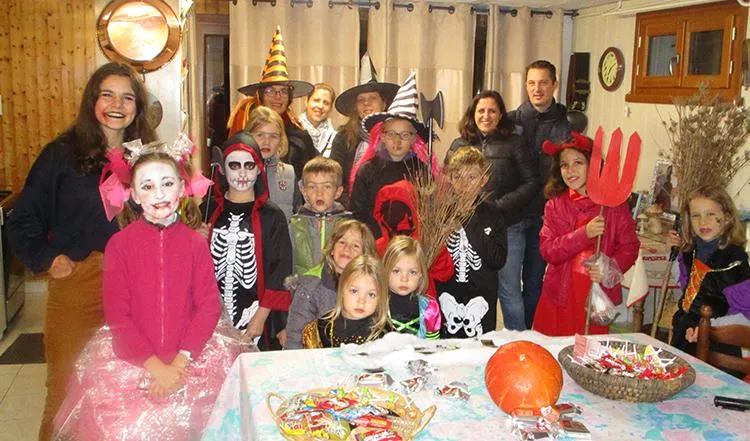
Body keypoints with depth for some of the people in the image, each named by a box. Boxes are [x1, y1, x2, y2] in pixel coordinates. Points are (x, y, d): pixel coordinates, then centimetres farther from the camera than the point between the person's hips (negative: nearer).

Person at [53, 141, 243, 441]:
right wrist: (156, 367, -11)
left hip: (191, 357, 1)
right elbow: (116, 314, -5)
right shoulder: (119, 244, -4)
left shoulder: (196, 243, -1)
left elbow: (208, 307, -3)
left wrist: (179, 362, -13)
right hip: (129, 358, 0)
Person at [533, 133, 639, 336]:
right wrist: (585, 234, -19)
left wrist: (609, 270, -18)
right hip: (560, 297, 1)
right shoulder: (555, 205, 2)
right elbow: (547, 251, -8)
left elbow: (629, 247, 0)